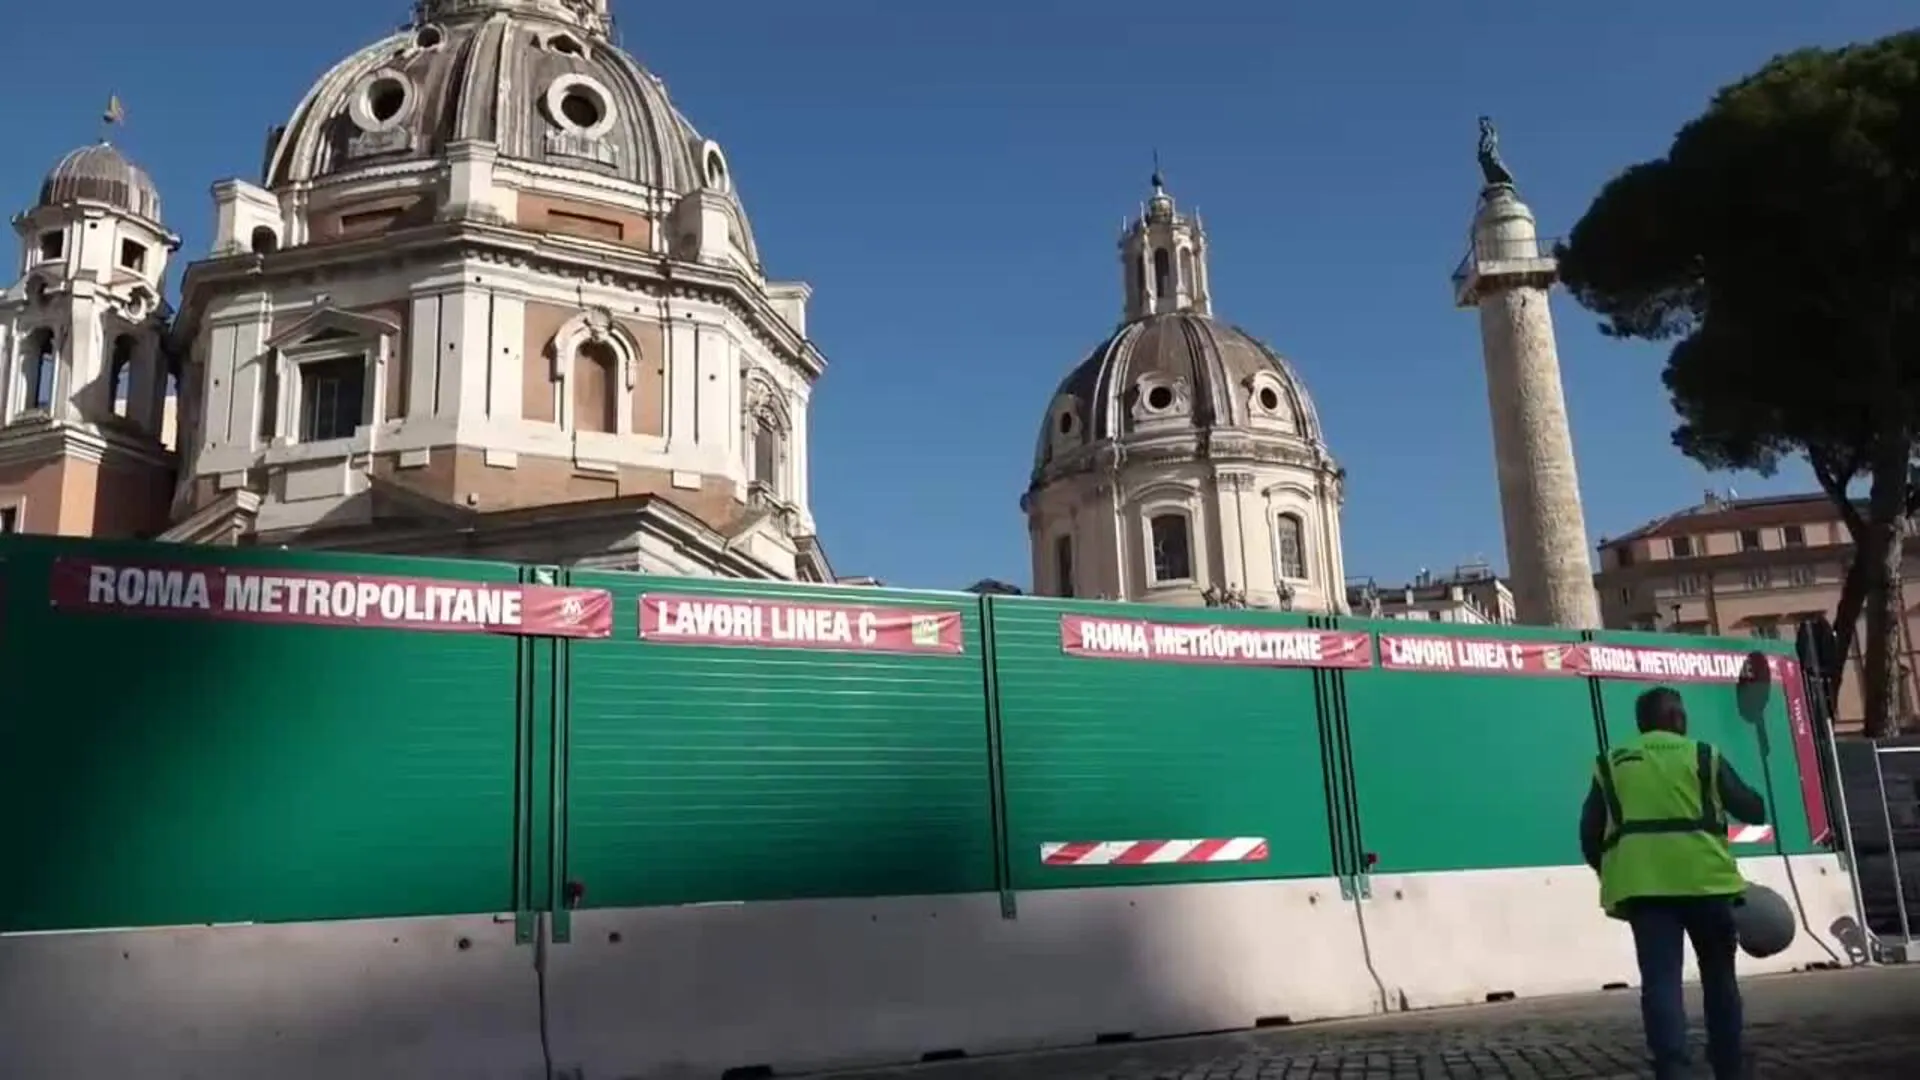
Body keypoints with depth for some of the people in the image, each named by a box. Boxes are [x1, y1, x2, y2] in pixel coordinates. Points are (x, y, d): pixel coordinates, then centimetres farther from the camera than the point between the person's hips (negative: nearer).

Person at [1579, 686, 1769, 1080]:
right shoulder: (1703, 756, 8)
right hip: (1704, 879, -1)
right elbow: (1754, 811, 12)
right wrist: (1756, 802, 35)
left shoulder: (1611, 765, 13)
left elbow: (1590, 836, 11)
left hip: (1642, 884, 1)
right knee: (1718, 977, 15)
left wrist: (1613, 875, 25)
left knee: (1660, 980, -5)